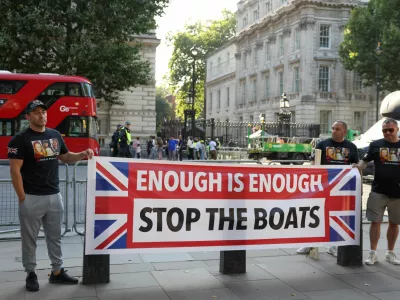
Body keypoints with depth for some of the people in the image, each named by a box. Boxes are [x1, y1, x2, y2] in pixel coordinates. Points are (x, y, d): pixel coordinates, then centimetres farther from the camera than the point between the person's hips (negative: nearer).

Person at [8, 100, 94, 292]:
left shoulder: (55, 135, 7)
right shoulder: (20, 139, -10)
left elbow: (66, 158, 20)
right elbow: (15, 171, -12)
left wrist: (82, 155, 0)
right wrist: (22, 198, -14)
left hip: (54, 196, 6)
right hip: (32, 198, -6)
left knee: (55, 237, 14)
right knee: (30, 239, 6)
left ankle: (57, 272, 26)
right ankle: (31, 274, 21)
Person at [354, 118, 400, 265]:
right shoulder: (376, 145, 3)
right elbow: (365, 160, 5)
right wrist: (358, 167, -16)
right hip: (378, 191, -1)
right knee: (375, 222, 1)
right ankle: (373, 253, 8)